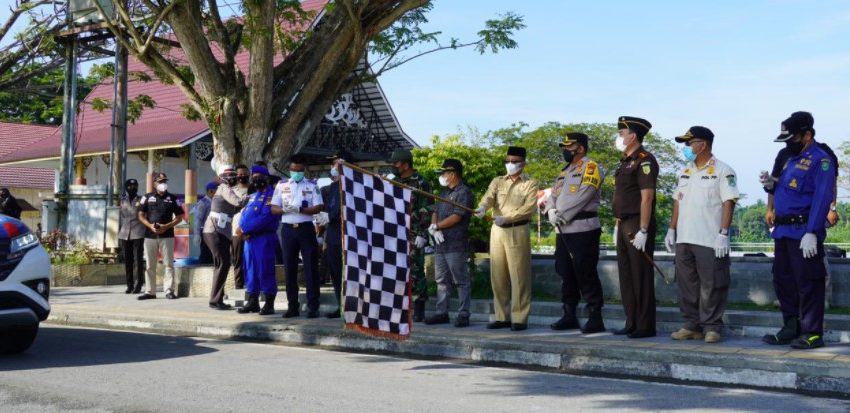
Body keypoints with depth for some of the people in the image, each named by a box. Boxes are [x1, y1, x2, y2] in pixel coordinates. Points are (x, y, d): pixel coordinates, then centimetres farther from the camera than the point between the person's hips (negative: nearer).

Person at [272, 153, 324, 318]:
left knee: (310, 268, -3)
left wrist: (300, 209, -20)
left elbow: (318, 208, -6)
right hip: (288, 230, 2)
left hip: (306, 229, -2)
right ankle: (293, 306, 12)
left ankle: (313, 307, -1)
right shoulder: (281, 185, 9)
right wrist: (285, 210, -16)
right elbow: (274, 209, 5)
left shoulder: (311, 185, 3)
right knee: (289, 269, 4)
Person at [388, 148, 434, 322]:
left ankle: (419, 311, 0)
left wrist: (422, 234, -17)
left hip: (413, 237, -7)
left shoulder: (421, 183, -7)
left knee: (415, 272, -5)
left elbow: (427, 211, -11)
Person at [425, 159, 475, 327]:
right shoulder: (445, 193, 21)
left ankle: (463, 314, -1)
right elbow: (435, 213, 17)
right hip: (440, 244, 9)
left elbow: (457, 217, -15)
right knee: (441, 280, 11)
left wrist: (435, 226, -8)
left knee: (461, 281, -4)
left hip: (456, 245, -9)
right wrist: (435, 228, -4)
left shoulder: (464, 192, -7)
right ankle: (442, 313, 17)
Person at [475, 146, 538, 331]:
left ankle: (519, 318, 0)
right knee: (497, 276, 6)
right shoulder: (497, 181, 15)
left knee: (519, 276, -5)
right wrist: (482, 207, -28)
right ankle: (501, 316, 14)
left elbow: (529, 207, -12)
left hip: (518, 231, -4)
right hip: (497, 231, 4)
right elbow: (489, 196, -4)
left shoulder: (530, 184, 2)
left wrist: (506, 218, -24)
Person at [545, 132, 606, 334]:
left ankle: (595, 319, -4)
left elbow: (582, 196, -17)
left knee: (586, 274, -8)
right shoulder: (565, 171, 21)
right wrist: (551, 211, -7)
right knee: (566, 273, 12)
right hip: (563, 230, 9)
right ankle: (569, 316, 20)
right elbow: (554, 194, 14)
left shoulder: (590, 167, -5)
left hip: (583, 230, -9)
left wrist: (562, 215, -15)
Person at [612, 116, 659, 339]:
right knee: (626, 276, 12)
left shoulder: (644, 160, -12)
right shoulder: (625, 161, 17)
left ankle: (645, 326, 2)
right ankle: (632, 324, 19)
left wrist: (643, 231, -22)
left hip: (638, 226, -9)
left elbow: (647, 197, -18)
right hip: (624, 225, 10)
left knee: (641, 277, -4)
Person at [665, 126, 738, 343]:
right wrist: (671, 230, 14)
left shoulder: (722, 171, -5)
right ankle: (692, 325, 17)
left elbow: (728, 203, -10)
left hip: (710, 241, -7)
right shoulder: (685, 172, 17)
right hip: (684, 239, 7)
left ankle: (711, 327, 6)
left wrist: (723, 234, -17)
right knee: (687, 285, 9)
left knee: (711, 286, -2)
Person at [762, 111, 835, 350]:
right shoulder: (792, 160, 19)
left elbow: (822, 199, -17)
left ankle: (812, 334, 2)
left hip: (803, 232, -9)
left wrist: (812, 233, -24)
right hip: (783, 231, 9)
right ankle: (791, 329, 23)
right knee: (783, 280, 13)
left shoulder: (821, 160, -8)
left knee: (807, 283, -4)